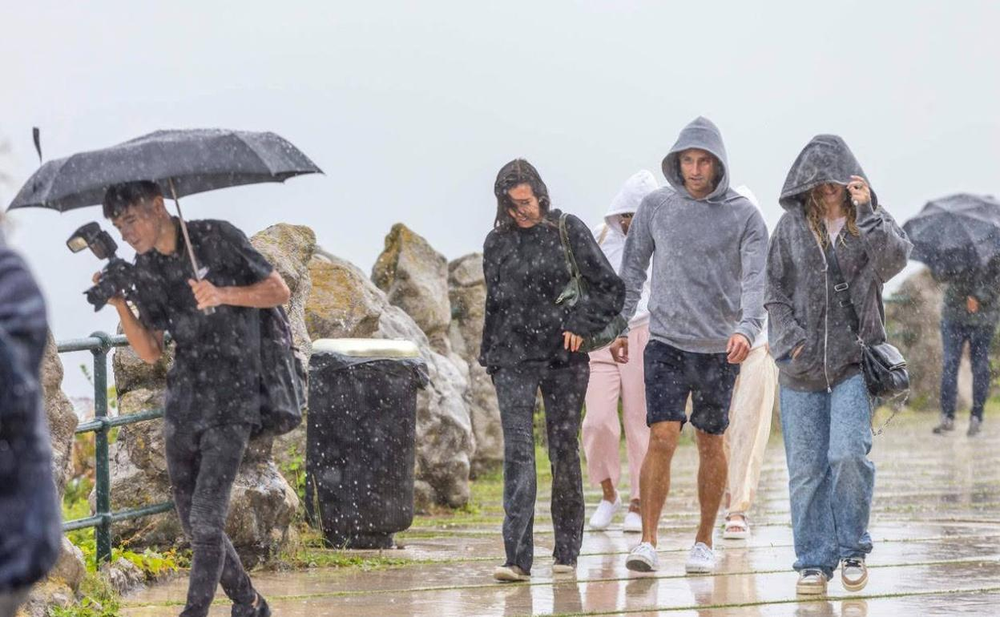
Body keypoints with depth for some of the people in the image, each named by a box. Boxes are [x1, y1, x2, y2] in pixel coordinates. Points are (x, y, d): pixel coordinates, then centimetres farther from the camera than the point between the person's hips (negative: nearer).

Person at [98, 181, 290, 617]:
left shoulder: (216, 238, -7)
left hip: (231, 402, -6)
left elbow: (279, 291, -4)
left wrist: (223, 294, -20)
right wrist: (120, 305, -9)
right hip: (183, 398, 6)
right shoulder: (144, 268, 8)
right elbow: (150, 351, 7)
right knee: (192, 521, 8)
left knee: (206, 518, -14)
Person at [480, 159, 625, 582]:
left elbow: (610, 288, 2)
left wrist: (581, 325, -10)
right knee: (518, 452, -10)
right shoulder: (497, 243, 11)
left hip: (564, 359, -1)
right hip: (513, 360, 1)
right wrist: (490, 356, 18)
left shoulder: (568, 232, 2)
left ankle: (567, 553, 15)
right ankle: (518, 558, -17)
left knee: (564, 451, 4)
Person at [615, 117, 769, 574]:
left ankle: (704, 541, 21)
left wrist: (747, 327, -29)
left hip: (719, 348, 0)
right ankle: (647, 541, -12)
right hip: (666, 343, 0)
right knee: (661, 438, -11)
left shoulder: (743, 215, -3)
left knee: (711, 444, 9)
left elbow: (757, 279, -12)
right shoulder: (656, 207, 4)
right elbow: (633, 270, 11)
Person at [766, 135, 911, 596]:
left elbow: (895, 258, -15)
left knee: (848, 455, -16)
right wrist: (791, 339, -5)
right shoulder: (792, 226, 7)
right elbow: (774, 292, 8)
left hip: (854, 362, -2)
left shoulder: (871, 222, 5)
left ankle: (853, 549, 3)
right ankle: (814, 562, 10)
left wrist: (865, 211, -18)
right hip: (801, 367, 2)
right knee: (806, 469, 1)